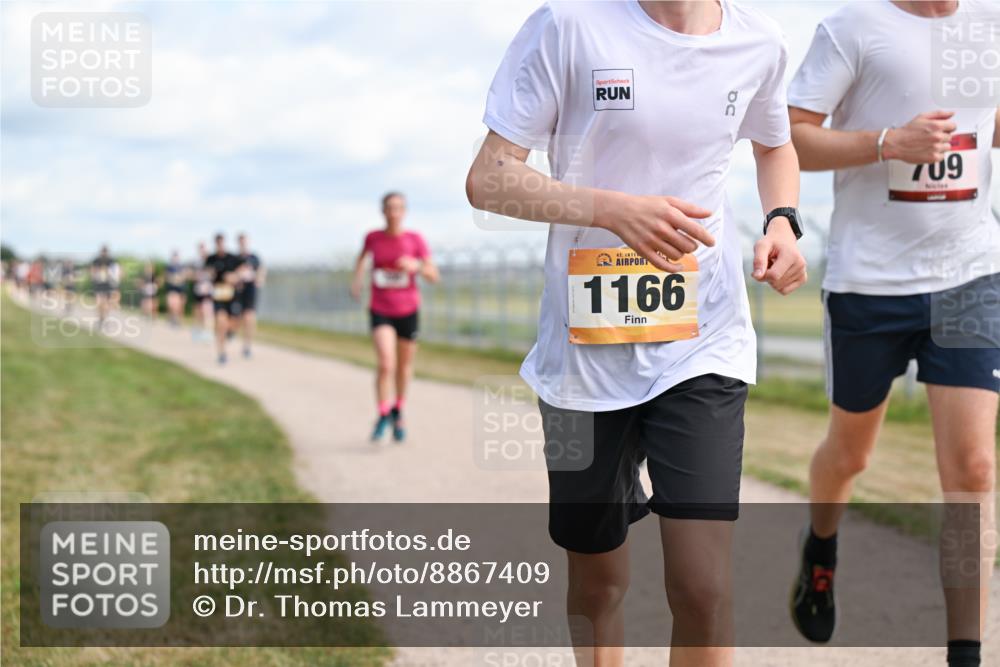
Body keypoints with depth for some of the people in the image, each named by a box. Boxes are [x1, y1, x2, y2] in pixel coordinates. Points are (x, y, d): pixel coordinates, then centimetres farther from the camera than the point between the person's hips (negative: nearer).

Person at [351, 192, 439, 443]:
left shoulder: (415, 239, -9)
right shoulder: (373, 237, -5)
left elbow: (434, 276, -8)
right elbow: (363, 255, 19)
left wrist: (416, 266, -26)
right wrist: (357, 279, 7)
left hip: (408, 310, 1)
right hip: (380, 311, -1)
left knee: (404, 366, 14)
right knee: (386, 365, -18)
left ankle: (398, 412, 39)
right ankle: (383, 415, 1)